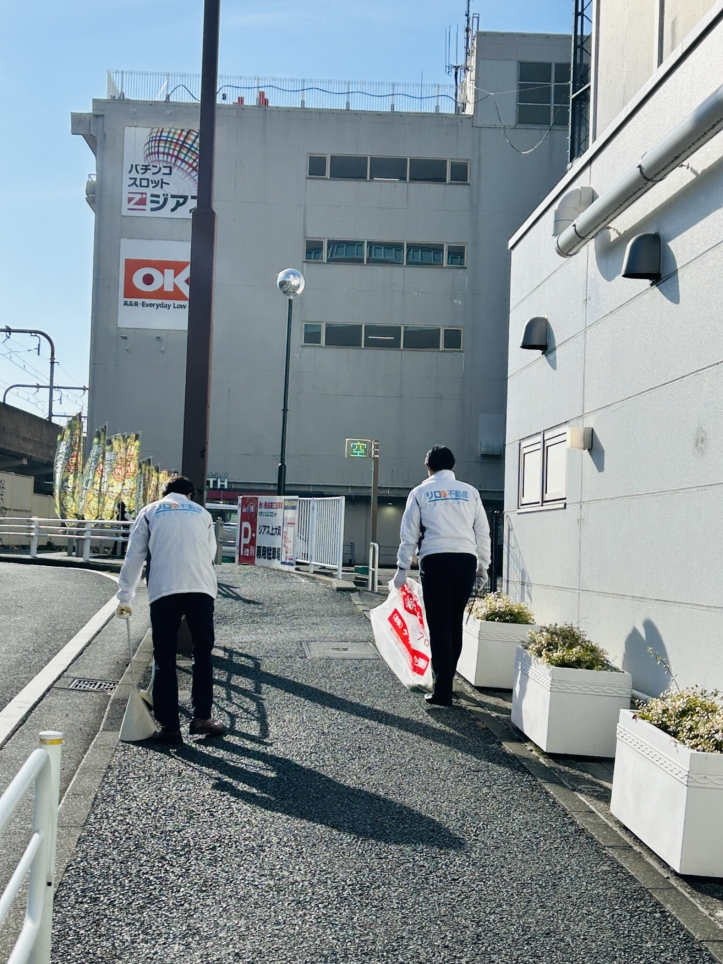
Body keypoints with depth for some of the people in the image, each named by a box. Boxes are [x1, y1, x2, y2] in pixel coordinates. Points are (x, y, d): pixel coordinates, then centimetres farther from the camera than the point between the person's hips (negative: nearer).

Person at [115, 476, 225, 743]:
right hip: (202, 588, 1)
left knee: (165, 659, 4)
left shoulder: (150, 512, 18)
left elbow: (134, 557, 14)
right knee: (202, 653, 13)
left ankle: (169, 726, 4)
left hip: (163, 590, -1)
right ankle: (202, 717, 11)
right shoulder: (202, 513, 23)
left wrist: (125, 597, 18)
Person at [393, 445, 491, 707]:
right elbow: (483, 532, 11)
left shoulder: (420, 492, 8)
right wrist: (482, 565, 19)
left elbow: (409, 534, 6)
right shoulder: (470, 492, 12)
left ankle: (443, 690, -6)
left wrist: (403, 568, 12)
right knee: (455, 621, 15)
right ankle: (446, 676, 21)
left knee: (439, 624, -1)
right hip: (466, 560, 2)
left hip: (435, 560, -2)